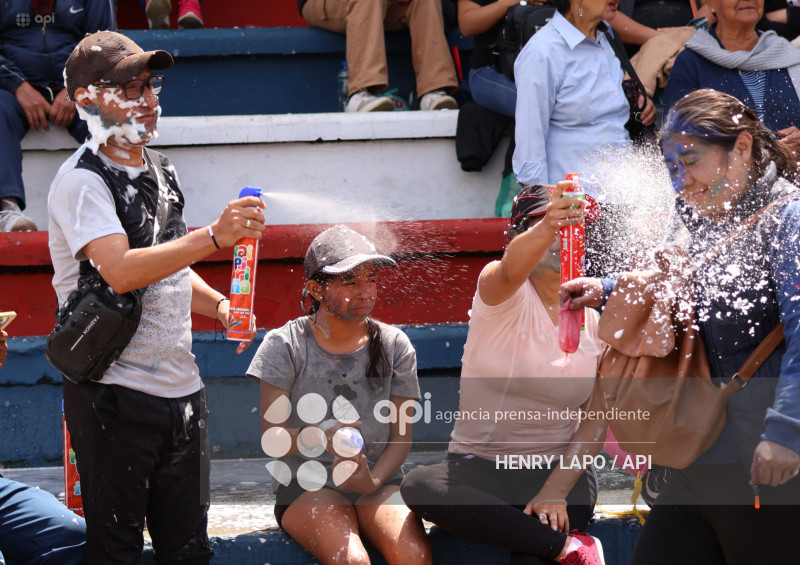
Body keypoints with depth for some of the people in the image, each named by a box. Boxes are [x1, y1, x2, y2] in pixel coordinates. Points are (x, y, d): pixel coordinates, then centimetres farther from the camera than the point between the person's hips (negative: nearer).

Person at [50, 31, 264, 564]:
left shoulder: (160, 172, 14)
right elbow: (121, 270, -26)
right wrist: (214, 236, -32)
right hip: (114, 394, -7)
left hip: (181, 387, 7)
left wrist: (217, 304, 7)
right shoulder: (82, 181, -11)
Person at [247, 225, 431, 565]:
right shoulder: (285, 345, -2)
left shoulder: (393, 345, 6)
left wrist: (374, 481, -14)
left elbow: (401, 435, 6)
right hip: (306, 485, -2)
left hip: (378, 482, 2)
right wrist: (321, 438, -29)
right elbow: (270, 438, -8)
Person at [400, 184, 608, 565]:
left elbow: (596, 422, 2)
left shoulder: (595, 322, 5)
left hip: (557, 470, -1)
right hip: (479, 466, 1)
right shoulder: (506, 298, -5)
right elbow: (511, 269, -32)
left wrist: (555, 491, -13)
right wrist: (546, 229, -54)